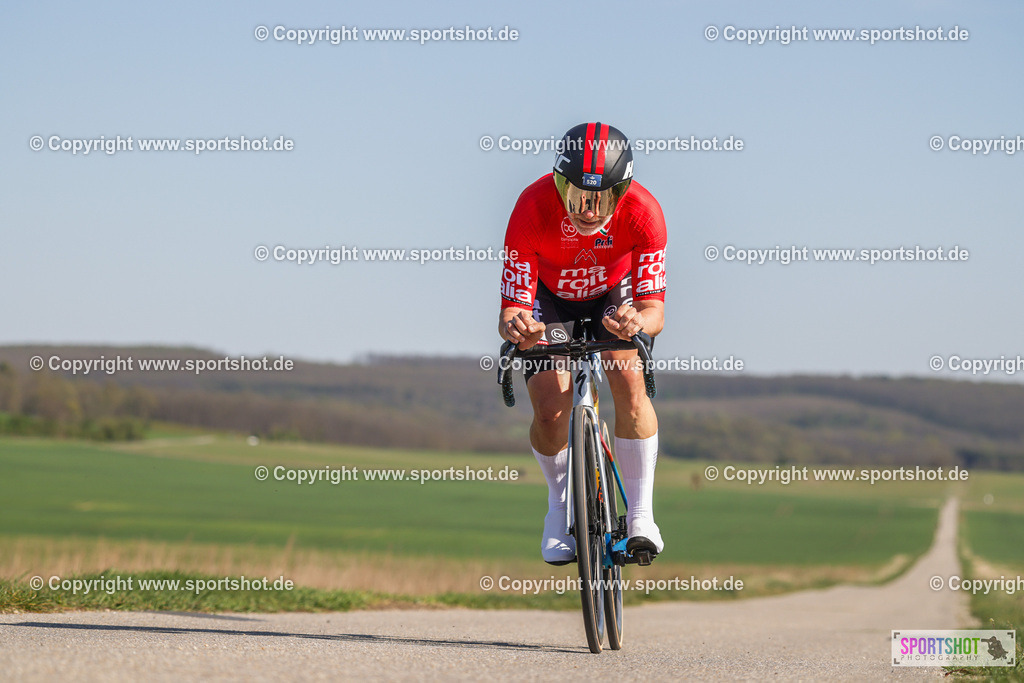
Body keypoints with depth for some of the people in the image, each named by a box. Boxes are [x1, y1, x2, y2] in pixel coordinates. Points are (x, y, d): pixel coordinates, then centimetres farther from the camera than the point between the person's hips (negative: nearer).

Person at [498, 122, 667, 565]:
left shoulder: (643, 213, -34)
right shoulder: (532, 209, -36)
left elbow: (654, 308, -33)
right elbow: (512, 307, -34)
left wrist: (638, 321, -57)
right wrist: (514, 326, -58)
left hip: (615, 294, 0)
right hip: (550, 296, 0)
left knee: (628, 383, -25)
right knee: (550, 411, -16)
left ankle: (641, 515, -11)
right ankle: (560, 503, 14)